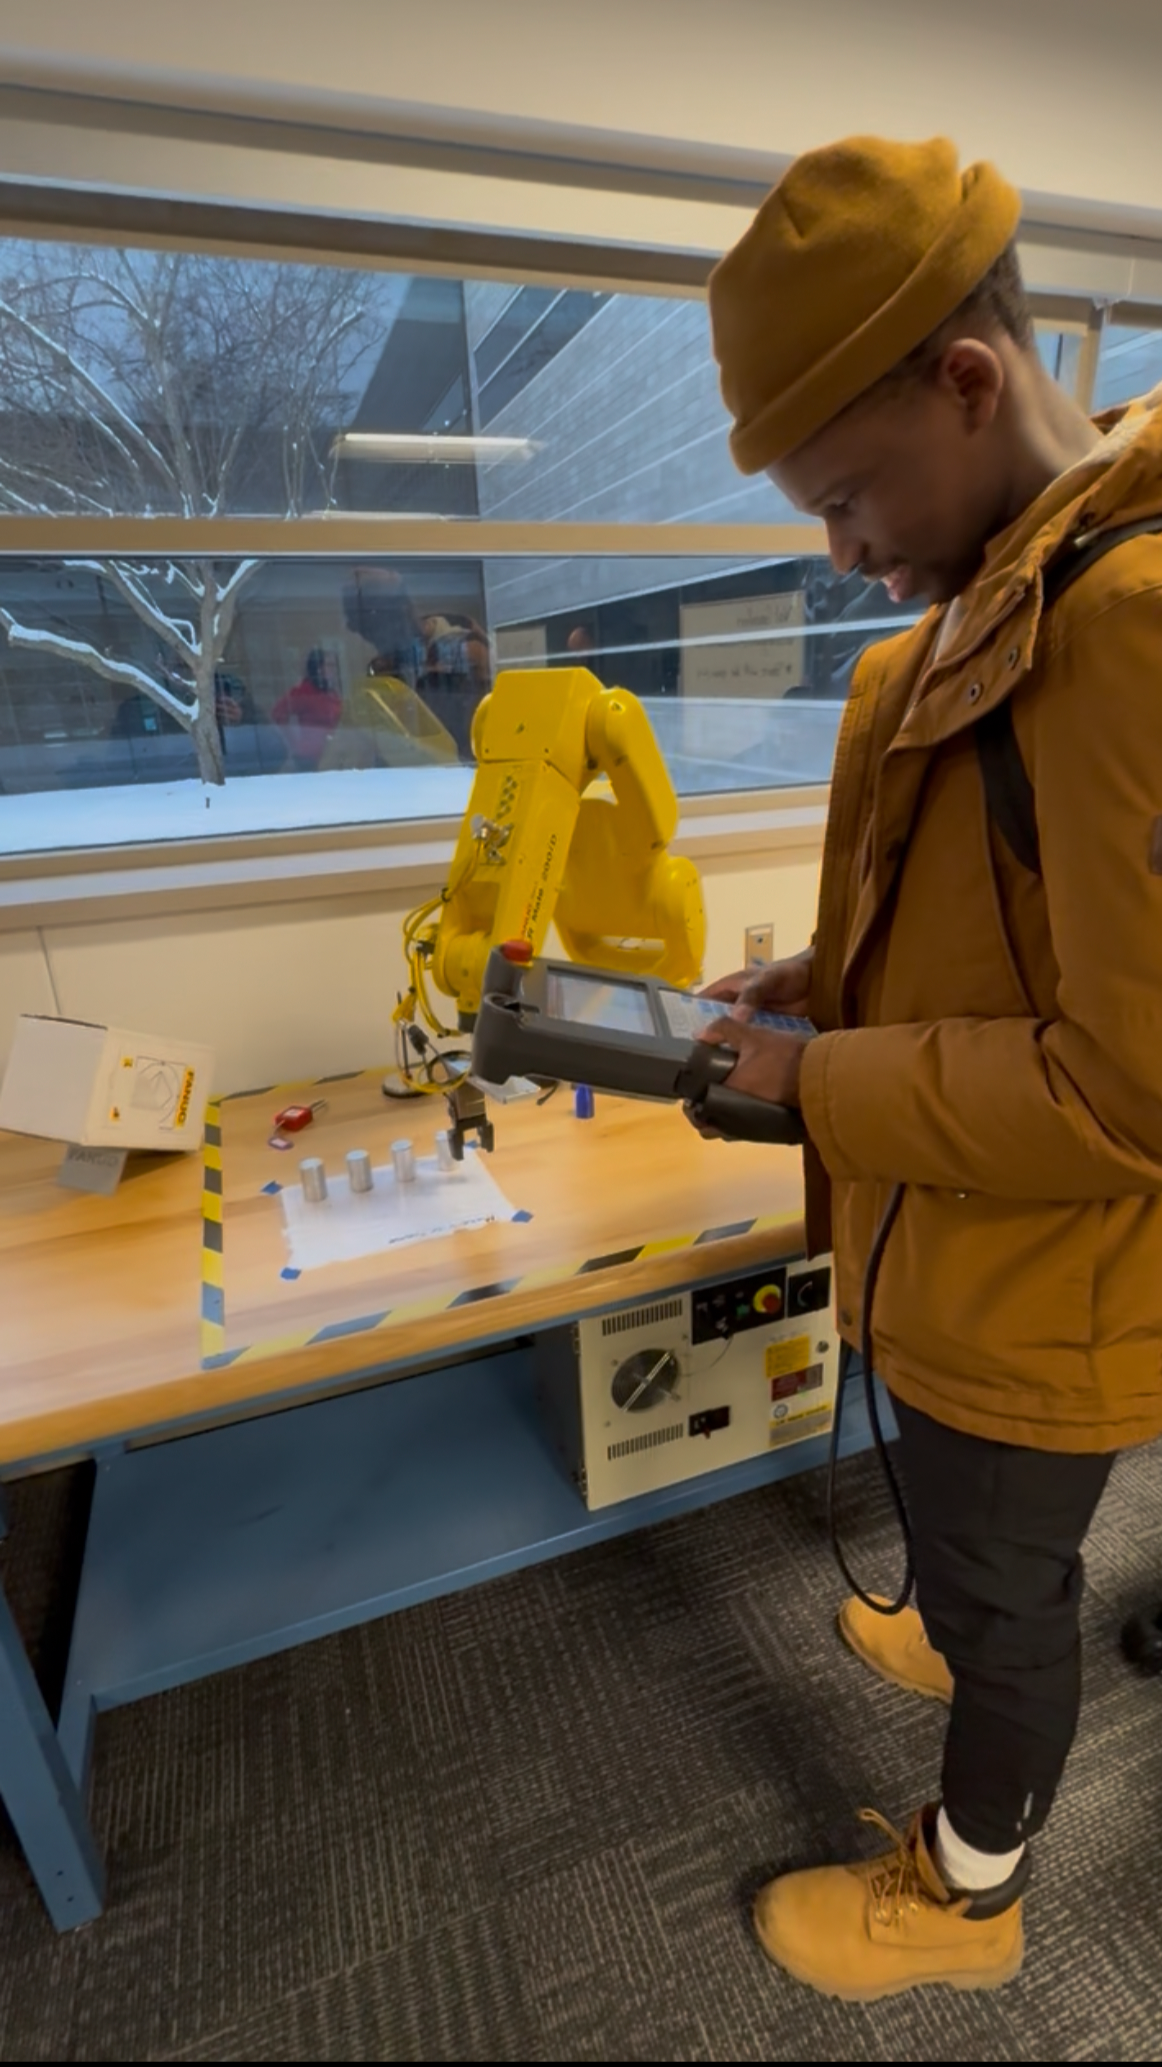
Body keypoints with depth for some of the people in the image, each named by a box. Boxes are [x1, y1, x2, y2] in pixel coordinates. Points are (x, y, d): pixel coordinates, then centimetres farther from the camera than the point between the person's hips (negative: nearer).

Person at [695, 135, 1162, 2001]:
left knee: (1005, 1586, 19)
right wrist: (829, 977, 2)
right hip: (969, 1261, 8)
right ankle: (967, 1643, 66)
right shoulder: (1009, 591, 4)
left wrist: (818, 1083, -19)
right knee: (992, 1549, 34)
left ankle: (965, 1899, 50)